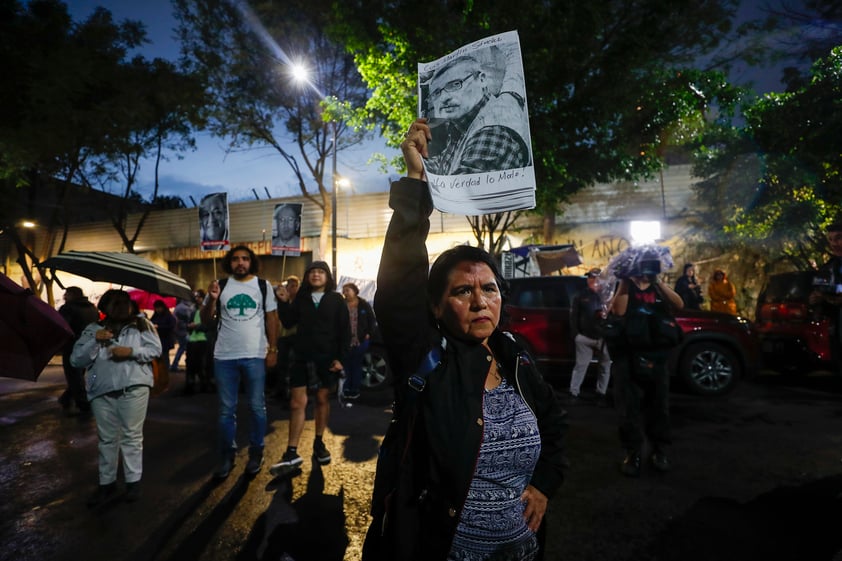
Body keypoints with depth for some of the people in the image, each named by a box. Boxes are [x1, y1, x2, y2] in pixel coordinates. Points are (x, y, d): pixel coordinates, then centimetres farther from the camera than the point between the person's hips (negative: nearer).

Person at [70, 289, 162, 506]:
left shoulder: (141, 324, 5)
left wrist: (131, 351, -16)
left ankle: (133, 481, 14)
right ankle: (107, 482, 25)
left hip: (133, 388, -2)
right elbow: (76, 360, 3)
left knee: (132, 436, 3)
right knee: (107, 439, 11)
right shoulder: (92, 330, 10)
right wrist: (95, 341, -11)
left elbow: (155, 349, -1)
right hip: (102, 392, 2)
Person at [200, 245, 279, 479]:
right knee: (226, 409, 11)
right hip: (224, 357, 2)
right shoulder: (220, 286, 4)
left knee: (257, 407, 8)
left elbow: (271, 319, 2)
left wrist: (273, 349, -4)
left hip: (255, 356, -1)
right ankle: (227, 455, 24)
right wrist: (212, 299, -13)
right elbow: (206, 320, 6)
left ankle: (256, 453, 22)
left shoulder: (263, 286, 1)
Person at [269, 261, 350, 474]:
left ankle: (319, 444, 25)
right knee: (297, 403, 0)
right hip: (302, 357, 2)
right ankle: (292, 453, 4)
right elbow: (288, 323, 3)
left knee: (323, 399, 9)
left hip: (327, 357, -1)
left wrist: (341, 358, -9)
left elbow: (345, 331, -2)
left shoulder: (336, 300, 1)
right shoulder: (301, 299, 8)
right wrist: (283, 302, -9)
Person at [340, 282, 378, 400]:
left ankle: (355, 389, 16)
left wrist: (369, 334, -4)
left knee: (357, 365, 8)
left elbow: (372, 321, 4)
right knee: (347, 365, 7)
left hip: (361, 340, 0)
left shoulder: (364, 305, 1)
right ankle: (347, 388, 19)